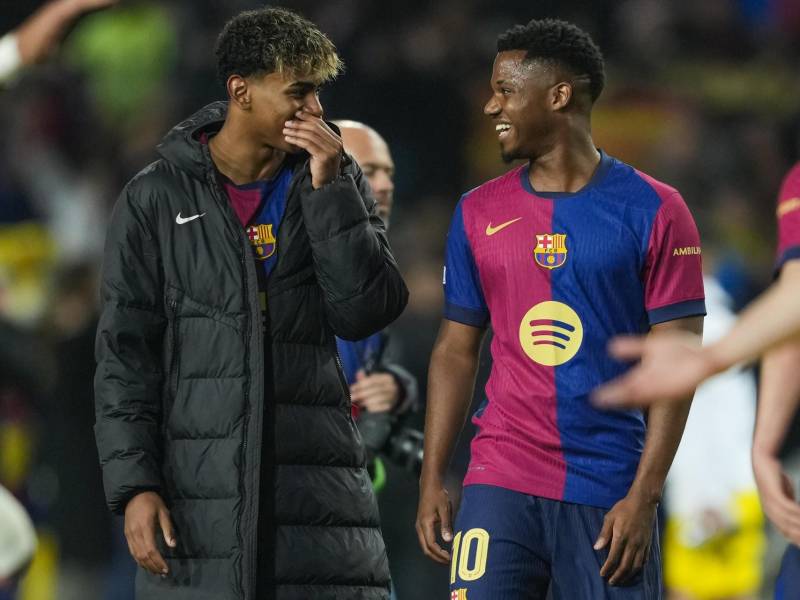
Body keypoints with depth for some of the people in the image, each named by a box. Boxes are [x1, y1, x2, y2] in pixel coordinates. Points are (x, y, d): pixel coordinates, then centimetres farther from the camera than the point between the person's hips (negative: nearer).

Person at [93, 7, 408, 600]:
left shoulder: (339, 185, 9)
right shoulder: (158, 199, 2)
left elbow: (368, 312, -3)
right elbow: (125, 354, 0)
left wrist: (328, 189, -10)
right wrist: (134, 484, -8)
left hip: (319, 483, 2)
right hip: (197, 497, -2)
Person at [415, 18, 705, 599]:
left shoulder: (653, 212, -2)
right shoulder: (478, 213, 9)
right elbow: (456, 351, 13)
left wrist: (644, 495, -10)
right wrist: (432, 480, 5)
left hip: (610, 490, -2)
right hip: (501, 482, 2)